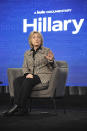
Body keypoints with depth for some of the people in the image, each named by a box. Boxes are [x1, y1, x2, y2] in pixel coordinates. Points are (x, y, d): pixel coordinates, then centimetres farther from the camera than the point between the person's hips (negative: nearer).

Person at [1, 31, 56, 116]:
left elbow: (52, 68, 3)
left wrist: (51, 60, -20)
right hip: (31, 75, 5)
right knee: (17, 81, -25)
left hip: (43, 76, -4)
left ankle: (17, 106, -30)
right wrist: (27, 74, -9)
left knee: (27, 81, -34)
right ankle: (22, 109, -32)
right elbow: (24, 67, 14)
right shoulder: (27, 53, 17)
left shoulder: (47, 51, 5)